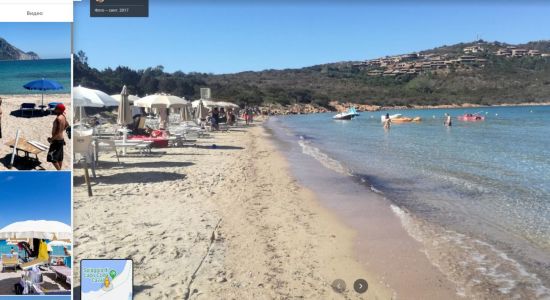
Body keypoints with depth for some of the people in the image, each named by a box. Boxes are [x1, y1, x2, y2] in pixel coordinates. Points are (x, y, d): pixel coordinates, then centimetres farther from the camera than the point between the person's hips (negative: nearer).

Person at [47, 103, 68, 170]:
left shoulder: (59, 118, -24)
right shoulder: (63, 116, 4)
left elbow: (58, 132, -27)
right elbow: (67, 124, 24)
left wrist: (52, 139, -18)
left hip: (57, 141, -10)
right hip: (61, 140, 10)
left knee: (52, 157, -4)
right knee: (59, 158, 17)